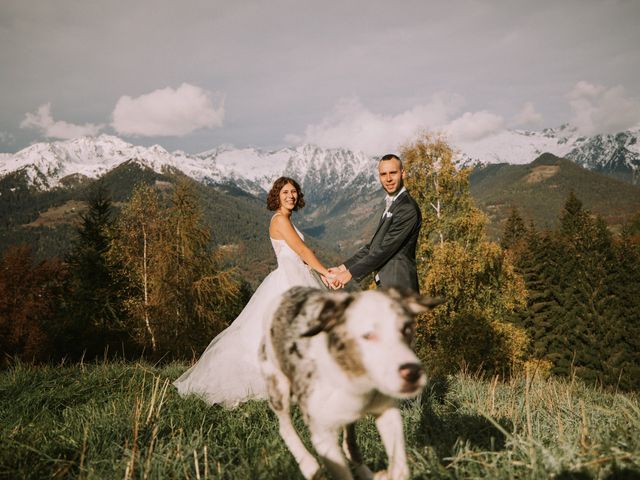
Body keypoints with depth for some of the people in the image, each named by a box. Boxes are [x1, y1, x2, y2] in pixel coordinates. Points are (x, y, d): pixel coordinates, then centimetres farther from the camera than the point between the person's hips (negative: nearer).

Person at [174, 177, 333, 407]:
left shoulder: (285, 220, 17)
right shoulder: (281, 220, -12)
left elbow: (300, 255, 16)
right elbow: (303, 251, -16)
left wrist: (322, 272, 6)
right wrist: (326, 272, -13)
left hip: (297, 279, 10)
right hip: (289, 282, -10)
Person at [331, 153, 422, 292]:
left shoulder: (407, 208, -16)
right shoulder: (392, 206, 16)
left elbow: (385, 249, -20)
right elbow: (373, 245, 15)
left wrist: (351, 272, -17)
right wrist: (343, 267, 7)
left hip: (398, 287, -10)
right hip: (388, 285, 10)